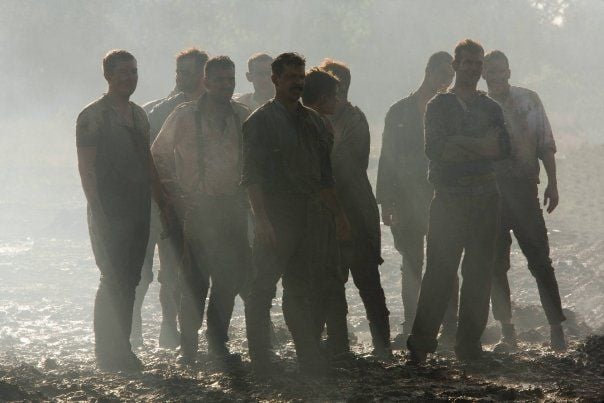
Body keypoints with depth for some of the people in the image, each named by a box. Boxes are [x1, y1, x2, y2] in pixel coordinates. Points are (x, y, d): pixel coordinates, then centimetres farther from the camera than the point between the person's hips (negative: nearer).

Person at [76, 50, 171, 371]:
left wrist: (161, 201, 15)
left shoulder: (138, 115, 15)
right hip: (110, 212, -7)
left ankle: (121, 350, 15)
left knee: (130, 281, 8)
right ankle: (108, 355, -1)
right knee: (114, 281, -8)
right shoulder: (92, 116, -7)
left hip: (138, 211, 7)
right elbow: (86, 168, -12)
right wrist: (98, 213, -18)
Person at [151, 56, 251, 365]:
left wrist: (246, 196, 8)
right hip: (195, 209, -4)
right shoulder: (184, 116, -3)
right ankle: (188, 345, 5)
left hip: (232, 209, 4)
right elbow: (159, 158, 4)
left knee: (230, 278, 4)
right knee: (194, 280, -4)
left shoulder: (243, 117, 8)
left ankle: (218, 342, 16)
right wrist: (173, 196, -3)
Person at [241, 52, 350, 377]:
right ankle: (261, 362, -2)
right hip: (274, 219, -7)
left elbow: (323, 174, 21)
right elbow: (252, 176, -12)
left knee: (300, 290, 11)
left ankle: (310, 358, 13)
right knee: (262, 290, -5)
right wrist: (262, 219, -20)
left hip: (305, 216, 7)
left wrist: (338, 214, 16)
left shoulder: (313, 122, 16)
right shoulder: (261, 121, -5)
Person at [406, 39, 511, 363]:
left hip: (485, 199, 4)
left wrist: (460, 145, -11)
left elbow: (503, 148, 1)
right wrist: (480, 145, -10)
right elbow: (434, 148, -9)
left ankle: (469, 343, 7)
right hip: (449, 199, -4)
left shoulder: (491, 108, 16)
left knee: (479, 273, 2)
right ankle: (421, 342, -5)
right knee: (440, 270, -9)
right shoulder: (438, 106, 6)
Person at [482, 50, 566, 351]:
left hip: (523, 189, -1)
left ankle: (557, 328, -5)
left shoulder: (528, 100, 7)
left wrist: (552, 184, -2)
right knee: (496, 264, 2)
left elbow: (546, 145, 6)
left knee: (539, 259, -6)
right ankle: (507, 333, 8)